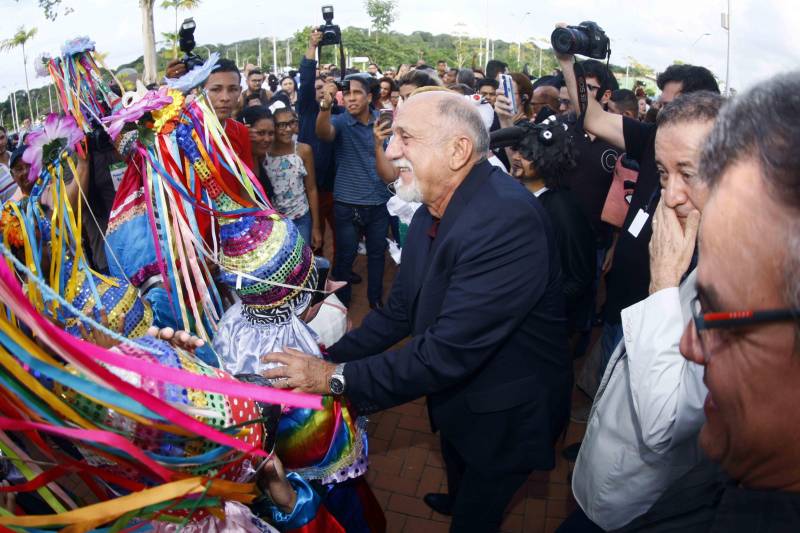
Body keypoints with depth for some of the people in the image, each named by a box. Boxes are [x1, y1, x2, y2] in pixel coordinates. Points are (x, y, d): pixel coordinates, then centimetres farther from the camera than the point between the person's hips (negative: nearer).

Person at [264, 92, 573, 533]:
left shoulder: (506, 220, -35)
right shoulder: (435, 209, -6)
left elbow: (448, 350, -36)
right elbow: (401, 310, 1)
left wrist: (336, 377, -29)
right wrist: (330, 357, -7)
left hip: (505, 413, -7)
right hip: (457, 394, 7)